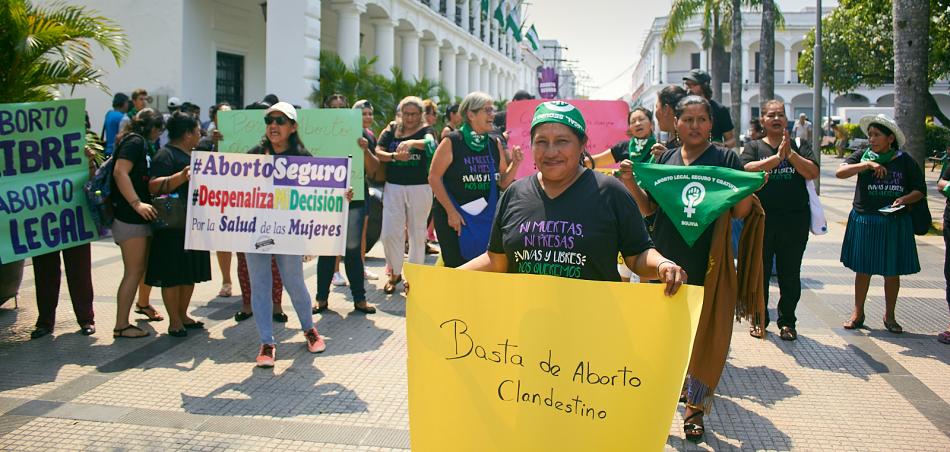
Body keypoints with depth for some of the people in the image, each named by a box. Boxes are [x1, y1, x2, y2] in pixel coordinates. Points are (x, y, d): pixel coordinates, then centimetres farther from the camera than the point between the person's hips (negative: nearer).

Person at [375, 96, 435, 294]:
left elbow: (430, 142, -24)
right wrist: (395, 156, -19)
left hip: (419, 187, -2)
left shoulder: (425, 130, -1)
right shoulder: (391, 130, 8)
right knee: (389, 233, 0)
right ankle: (394, 273, 20)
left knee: (417, 233, 4)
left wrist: (412, 142, -44)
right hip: (393, 187, 2)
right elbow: (378, 152, 0)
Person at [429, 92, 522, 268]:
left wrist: (515, 164, -8)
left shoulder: (495, 144, 5)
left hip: (486, 217, 5)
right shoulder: (452, 142, -9)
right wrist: (451, 212, -13)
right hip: (454, 217, -4)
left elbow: (503, 182, 10)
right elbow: (434, 177, -9)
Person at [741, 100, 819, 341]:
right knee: (759, 271, 5)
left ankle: (787, 321, 19)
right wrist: (776, 157, -19)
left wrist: (790, 154, -14)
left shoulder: (799, 145, 10)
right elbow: (747, 170, -13)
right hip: (761, 219, -1)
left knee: (790, 273, 7)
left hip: (795, 219, 1)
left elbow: (813, 173, -4)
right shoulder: (754, 147, 7)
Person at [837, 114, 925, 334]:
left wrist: (905, 199, -16)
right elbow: (839, 172, -15)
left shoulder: (905, 161, 0)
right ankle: (858, 313, 22)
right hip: (864, 222, 0)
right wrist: (867, 164, -23)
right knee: (863, 270, 8)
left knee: (892, 272, 8)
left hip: (895, 223, 0)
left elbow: (920, 190, 4)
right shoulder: (863, 156, 0)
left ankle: (889, 316, 24)